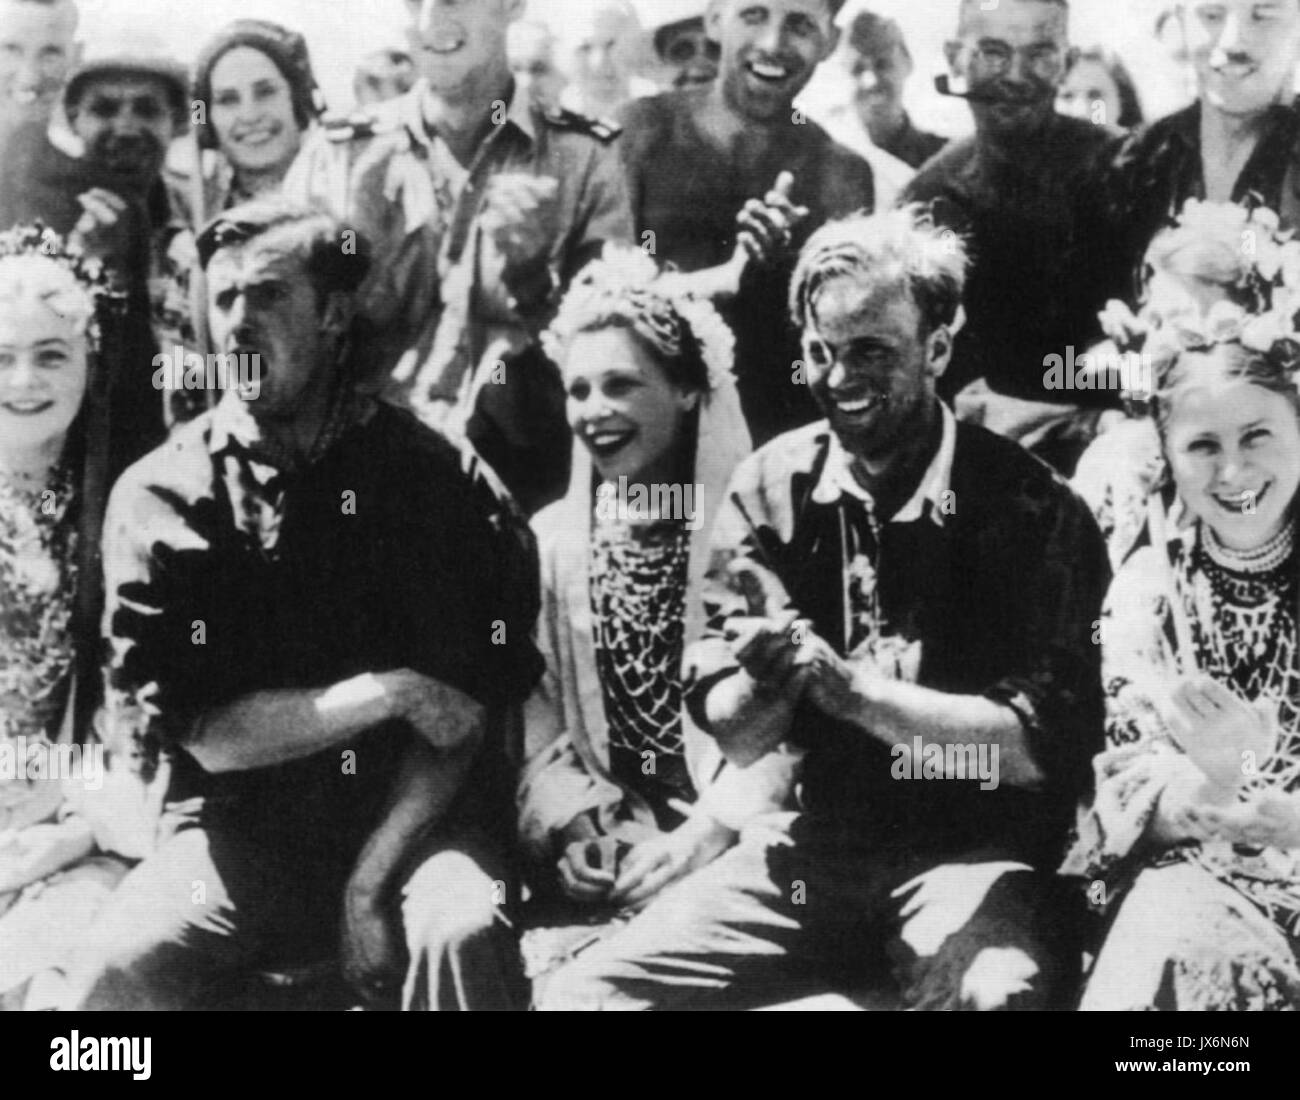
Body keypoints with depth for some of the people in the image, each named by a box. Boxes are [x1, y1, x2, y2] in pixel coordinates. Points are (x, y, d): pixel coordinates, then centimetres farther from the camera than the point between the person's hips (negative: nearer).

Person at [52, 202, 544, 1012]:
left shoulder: (440, 478, 0)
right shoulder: (160, 495, 1)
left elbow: (466, 707, -5)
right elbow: (201, 729, -5)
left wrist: (371, 880, -14)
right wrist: (382, 694, -14)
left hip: (413, 816, -1)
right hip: (239, 824, 1)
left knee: (463, 934, -31)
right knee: (116, 968, -25)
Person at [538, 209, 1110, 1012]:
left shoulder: (1027, 505, -7)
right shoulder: (772, 488, 4)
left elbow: (1037, 743, -14)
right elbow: (734, 740, 3)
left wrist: (849, 684, -20)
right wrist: (767, 675, -19)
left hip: (971, 851, -4)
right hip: (805, 846, 5)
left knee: (996, 993, -37)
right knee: (581, 993, -10)